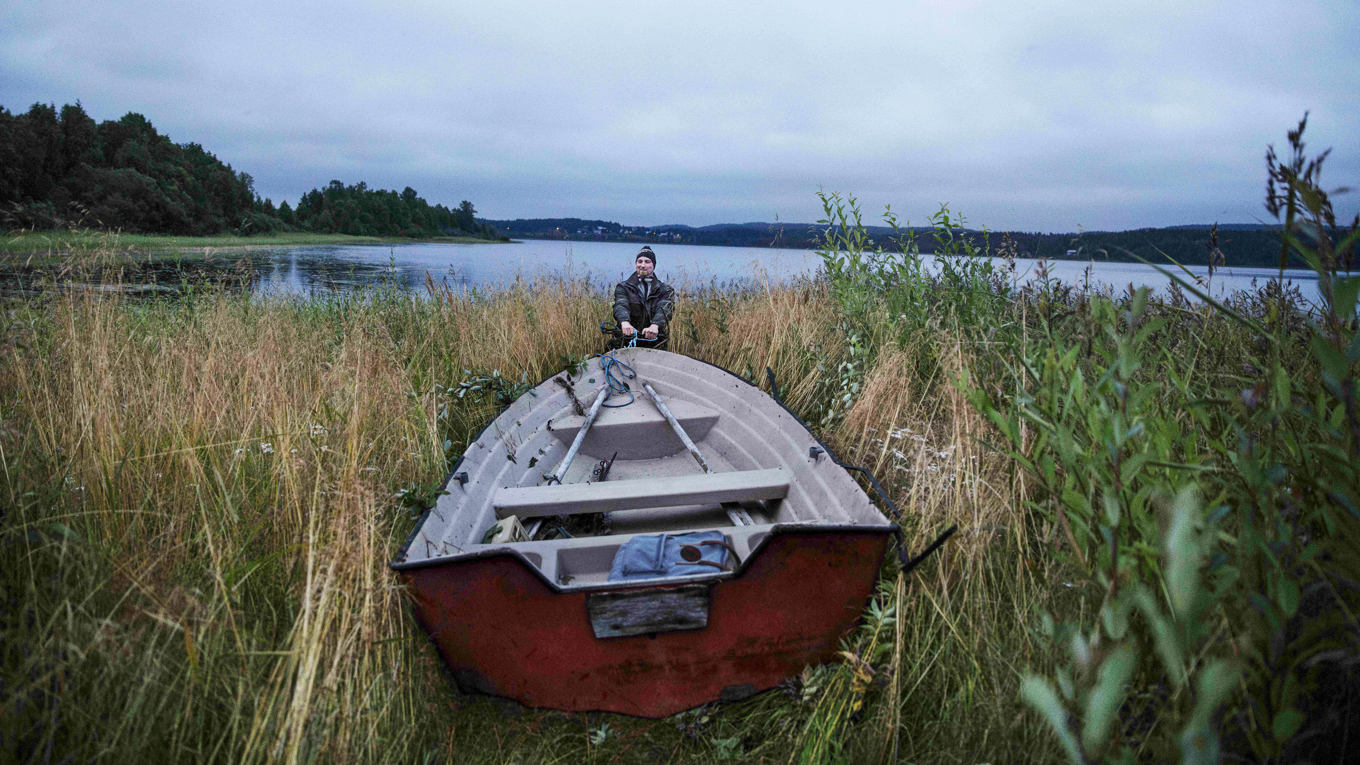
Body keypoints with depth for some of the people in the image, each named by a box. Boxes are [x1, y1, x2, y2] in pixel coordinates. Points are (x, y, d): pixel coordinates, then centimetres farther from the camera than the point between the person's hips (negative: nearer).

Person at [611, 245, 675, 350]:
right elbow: (620, 306, -8)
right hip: (628, 344, 0)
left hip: (656, 344, 0)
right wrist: (625, 322, -32)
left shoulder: (665, 290, 11)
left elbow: (664, 309, -9)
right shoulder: (623, 287, 12)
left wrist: (654, 325, -32)